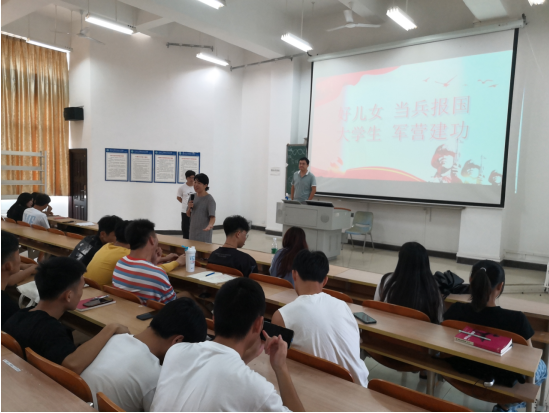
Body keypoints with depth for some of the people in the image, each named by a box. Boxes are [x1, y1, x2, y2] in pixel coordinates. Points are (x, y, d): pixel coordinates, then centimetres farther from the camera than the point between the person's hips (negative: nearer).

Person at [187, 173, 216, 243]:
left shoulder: (209, 199, -11)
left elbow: (212, 217, -19)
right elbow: (188, 215, 14)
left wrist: (210, 225, -39)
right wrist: (189, 208, -7)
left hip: (204, 233, -6)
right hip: (193, 231, 6)